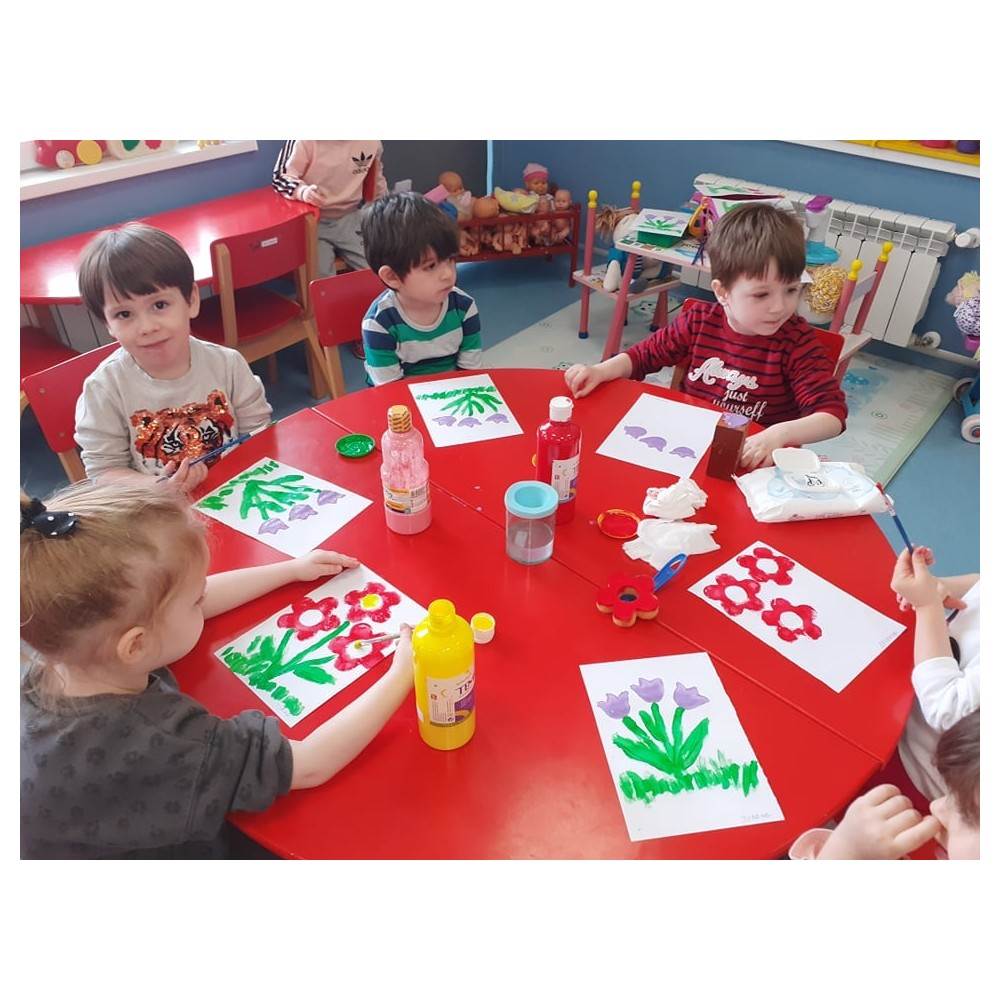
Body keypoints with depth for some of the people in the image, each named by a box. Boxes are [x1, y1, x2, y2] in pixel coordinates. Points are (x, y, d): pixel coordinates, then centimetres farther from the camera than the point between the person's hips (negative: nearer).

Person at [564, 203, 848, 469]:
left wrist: (781, 433, -37)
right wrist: (600, 371, -9)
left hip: (753, 462, -2)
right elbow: (646, 354, 10)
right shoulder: (700, 320, -4)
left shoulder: (797, 340, -13)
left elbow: (833, 413, -17)